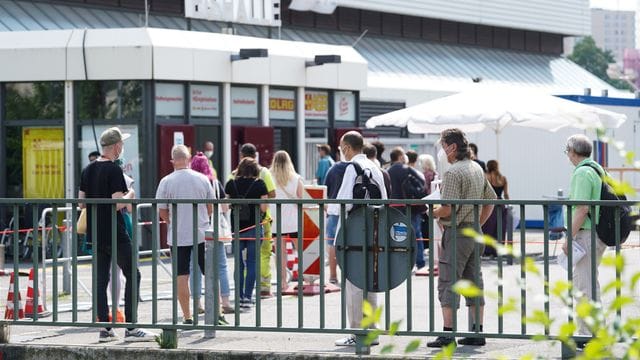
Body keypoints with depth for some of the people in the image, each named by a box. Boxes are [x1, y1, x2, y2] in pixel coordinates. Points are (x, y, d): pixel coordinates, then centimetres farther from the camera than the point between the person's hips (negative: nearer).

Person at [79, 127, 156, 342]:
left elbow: (81, 202, 13)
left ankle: (104, 327, 8)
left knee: (101, 279, 8)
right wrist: (129, 195, -1)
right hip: (114, 233, -7)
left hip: (96, 233, 7)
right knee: (132, 275, -1)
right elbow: (118, 203, -19)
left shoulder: (88, 170, 10)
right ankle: (131, 327, -6)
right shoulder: (114, 170, -13)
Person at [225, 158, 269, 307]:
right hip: (254, 227, -2)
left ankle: (239, 297, 9)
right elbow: (264, 208, -10)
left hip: (236, 228, 2)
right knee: (252, 262, 4)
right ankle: (248, 297, 0)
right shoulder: (259, 184, -6)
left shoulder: (231, 184, 1)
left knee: (239, 263, 10)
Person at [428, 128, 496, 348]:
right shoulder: (477, 169, 12)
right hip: (475, 234, 8)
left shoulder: (453, 172, -15)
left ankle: (447, 334, -8)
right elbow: (491, 200, 19)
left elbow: (448, 208, -21)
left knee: (448, 283, -5)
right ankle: (477, 332, 11)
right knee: (474, 281, 11)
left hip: (457, 233, -8)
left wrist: (433, 214, -3)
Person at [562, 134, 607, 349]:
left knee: (587, 286, -7)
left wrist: (569, 238, -19)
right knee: (579, 283, 18)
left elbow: (582, 209, -22)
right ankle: (583, 330, 23)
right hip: (598, 233, 10)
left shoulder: (582, 173, -15)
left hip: (587, 234, -10)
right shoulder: (597, 169, 16)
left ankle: (591, 336, -6)